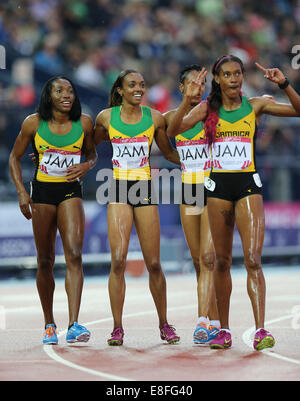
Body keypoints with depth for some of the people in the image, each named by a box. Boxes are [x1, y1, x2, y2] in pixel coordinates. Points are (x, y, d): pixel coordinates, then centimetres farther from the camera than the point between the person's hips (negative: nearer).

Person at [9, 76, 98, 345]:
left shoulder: (84, 123, -1)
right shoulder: (34, 123, -3)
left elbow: (92, 153, 16)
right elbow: (15, 157, 7)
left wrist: (87, 166, -7)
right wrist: (21, 191, -3)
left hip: (71, 192, 0)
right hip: (42, 192, 0)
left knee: (74, 254, -18)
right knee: (45, 261, 6)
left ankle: (74, 325, -25)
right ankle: (49, 324, 23)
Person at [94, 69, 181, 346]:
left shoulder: (154, 118, 6)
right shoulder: (106, 117, 5)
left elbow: (169, 152, 18)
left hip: (145, 189, 1)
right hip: (119, 190, -1)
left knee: (153, 263, 1)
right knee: (118, 261, -11)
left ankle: (164, 324, 16)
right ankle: (117, 328, -4)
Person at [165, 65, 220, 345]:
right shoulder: (170, 118, 9)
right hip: (188, 191, 5)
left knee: (208, 257, -15)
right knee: (198, 261, 7)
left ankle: (203, 322, -21)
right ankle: (214, 322, 15)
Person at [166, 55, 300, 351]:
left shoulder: (255, 106, 3)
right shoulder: (208, 109, 5)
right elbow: (173, 130, -7)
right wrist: (187, 99, -18)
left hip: (248, 184, -2)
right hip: (218, 185, 2)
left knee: (253, 259, -14)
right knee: (222, 260, 8)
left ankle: (260, 330, -19)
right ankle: (224, 330, 18)